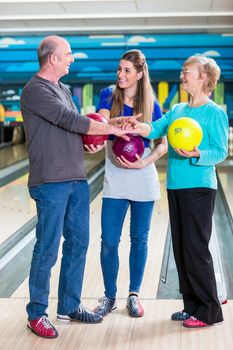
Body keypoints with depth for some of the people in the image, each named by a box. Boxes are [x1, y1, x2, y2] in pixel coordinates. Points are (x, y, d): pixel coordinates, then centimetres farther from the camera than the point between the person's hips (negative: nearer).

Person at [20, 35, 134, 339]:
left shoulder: (63, 89, 18)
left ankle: (70, 306, 25)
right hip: (51, 183, -9)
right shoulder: (35, 90, -10)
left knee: (78, 244, 12)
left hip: (77, 181, 9)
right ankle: (37, 314, 12)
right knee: (47, 249, -2)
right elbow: (70, 120, -18)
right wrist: (110, 129, -11)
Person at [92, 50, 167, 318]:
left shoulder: (151, 104, -1)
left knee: (139, 239, 8)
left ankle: (134, 295, 22)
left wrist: (144, 162, -18)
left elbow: (163, 145, -2)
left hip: (143, 179, 0)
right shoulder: (108, 96, 1)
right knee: (109, 241, -1)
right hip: (114, 179, 0)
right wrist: (123, 121, -36)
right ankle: (109, 297, 16)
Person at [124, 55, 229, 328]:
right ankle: (191, 304, 22)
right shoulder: (177, 110, 12)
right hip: (175, 186, 7)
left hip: (199, 188, -7)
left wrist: (197, 155, -28)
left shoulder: (214, 113, -7)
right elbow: (156, 128, -1)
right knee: (180, 248, 11)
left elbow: (221, 152, -11)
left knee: (196, 249, -4)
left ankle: (209, 310, 8)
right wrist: (140, 127, -22)